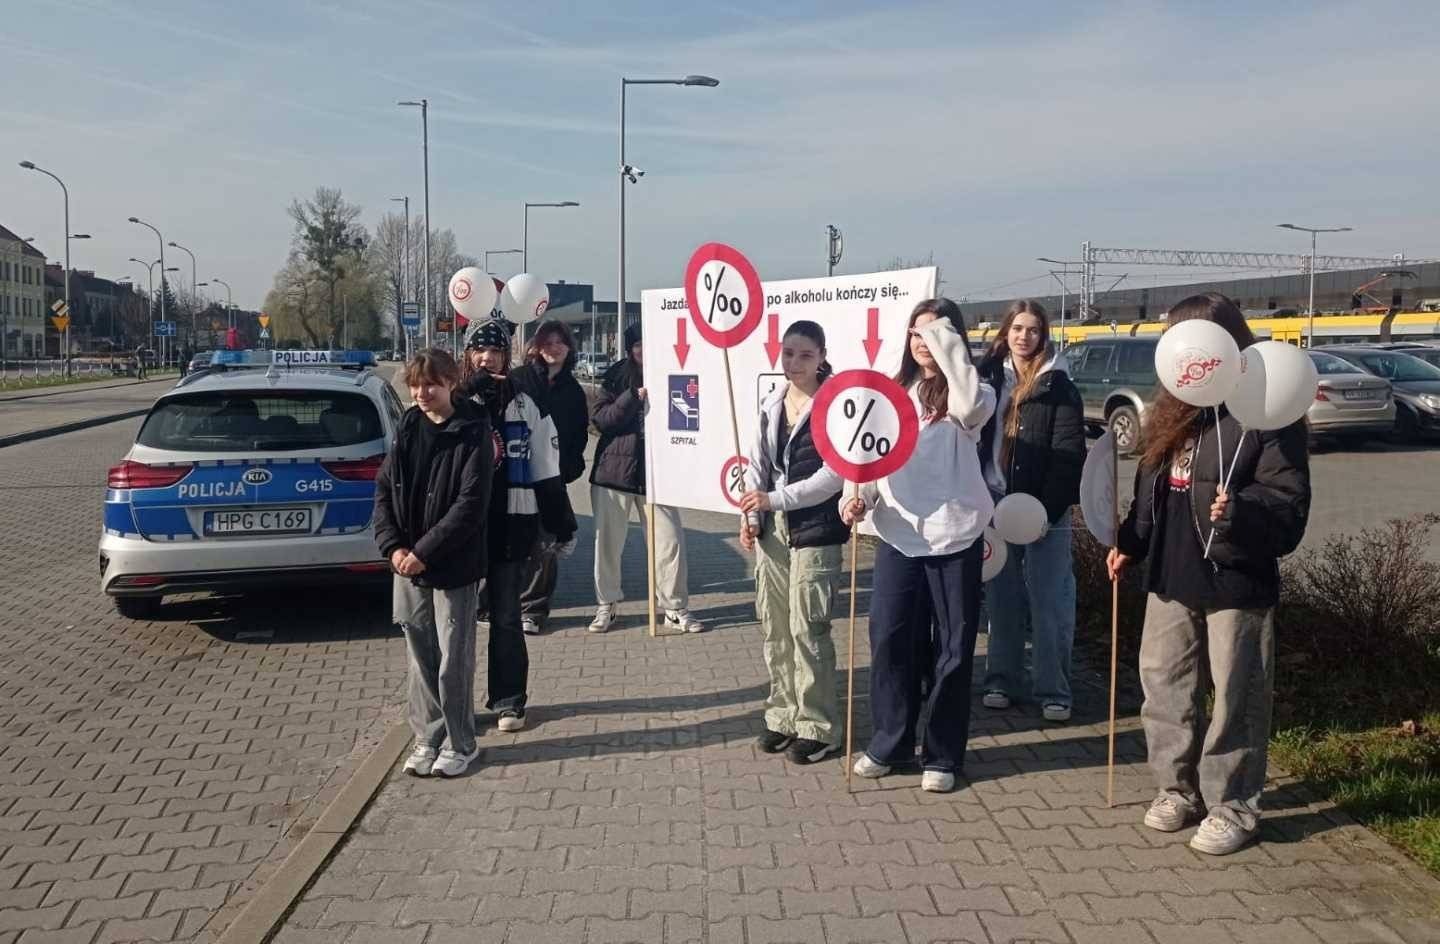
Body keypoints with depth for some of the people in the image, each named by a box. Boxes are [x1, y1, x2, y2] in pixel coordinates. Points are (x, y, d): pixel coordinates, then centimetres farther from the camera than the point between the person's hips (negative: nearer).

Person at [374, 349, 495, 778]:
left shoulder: (473, 433, -10)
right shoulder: (407, 428, 6)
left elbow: (470, 504, -16)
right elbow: (383, 489, 7)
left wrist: (423, 552, -17)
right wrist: (393, 546, -7)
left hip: (453, 566, -5)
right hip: (408, 565, 5)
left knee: (454, 660, 3)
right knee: (421, 658, 12)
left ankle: (459, 744, 18)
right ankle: (428, 738, 26)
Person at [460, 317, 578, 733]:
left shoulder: (527, 402, 2)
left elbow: (546, 470, 5)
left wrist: (562, 525, 5)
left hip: (513, 520, 0)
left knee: (505, 615, 7)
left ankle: (508, 700, 17)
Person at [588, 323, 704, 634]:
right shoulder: (616, 376, 1)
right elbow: (600, 418, -10)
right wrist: (635, 396, -21)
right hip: (613, 471, -1)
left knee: (671, 541, -2)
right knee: (607, 542, 5)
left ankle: (676, 610, 10)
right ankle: (606, 606, 21)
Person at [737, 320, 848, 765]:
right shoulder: (771, 406, 10)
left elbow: (834, 474, -16)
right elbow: (757, 466, 12)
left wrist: (775, 499, -17)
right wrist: (751, 517, 0)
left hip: (815, 530, -6)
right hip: (773, 528, 7)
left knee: (807, 628, -4)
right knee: (774, 626, 11)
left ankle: (818, 727, 9)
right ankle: (784, 716, 24)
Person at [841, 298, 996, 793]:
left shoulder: (966, 393, -2)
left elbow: (973, 408, -27)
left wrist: (946, 345, -21)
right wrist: (858, 497, -5)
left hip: (954, 538, -3)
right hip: (897, 537, 4)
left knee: (952, 648, 5)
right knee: (890, 640, 7)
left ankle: (941, 755, 18)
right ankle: (889, 742, 23)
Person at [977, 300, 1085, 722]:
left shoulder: (1058, 386, -4)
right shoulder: (989, 377, 9)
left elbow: (1069, 455, -10)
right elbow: (975, 438, 9)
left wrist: (1047, 510, -17)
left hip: (1044, 510, -4)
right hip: (995, 505, 4)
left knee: (1049, 603, 0)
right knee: (1001, 598, 11)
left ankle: (1053, 690, 9)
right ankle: (1001, 680, 21)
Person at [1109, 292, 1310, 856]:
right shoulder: (1173, 409, 11)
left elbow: (1290, 501, -17)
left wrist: (1240, 510, -34)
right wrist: (1129, 544, 20)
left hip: (1236, 578, -7)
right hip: (1172, 574, 8)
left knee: (1235, 696, 3)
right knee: (1164, 682, 14)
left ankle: (1233, 808, 17)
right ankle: (1178, 788, 29)